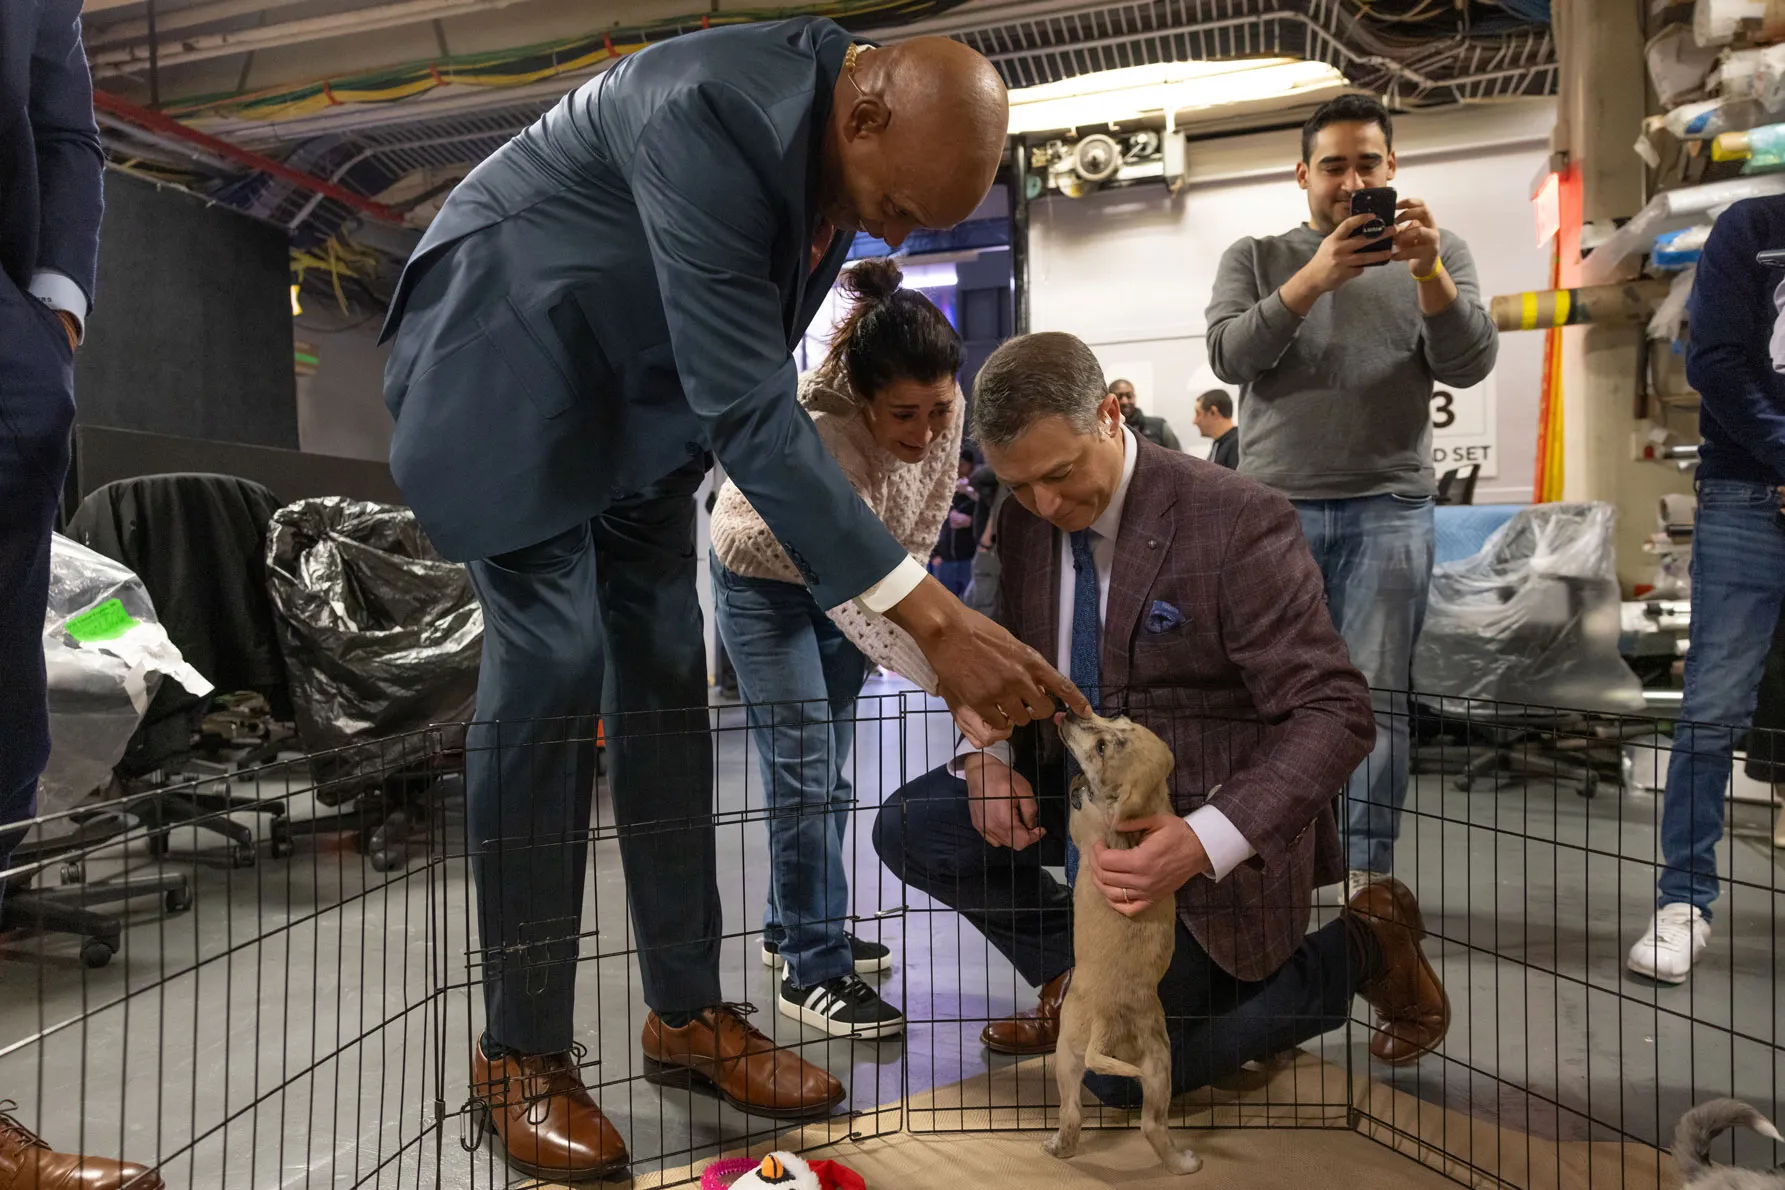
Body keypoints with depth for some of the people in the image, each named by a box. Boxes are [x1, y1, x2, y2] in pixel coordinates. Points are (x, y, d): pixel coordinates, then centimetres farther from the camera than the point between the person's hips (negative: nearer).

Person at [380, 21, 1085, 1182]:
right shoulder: (714, 112, -33)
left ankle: (688, 1011, 9)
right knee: (552, 664, -16)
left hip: (639, 377, 7)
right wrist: (935, 617, -40)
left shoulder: (852, 133, -6)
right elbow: (752, 408, -38)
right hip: (510, 350, -7)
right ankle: (521, 1051, -1)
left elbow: (755, 371, 7)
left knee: (665, 666, 0)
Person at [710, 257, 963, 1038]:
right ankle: (814, 971, 4)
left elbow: (919, 534, -5)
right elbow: (852, 593, -43)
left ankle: (792, 926, 29)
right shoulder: (818, 432, -39)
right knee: (803, 771, -8)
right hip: (765, 578, -6)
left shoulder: (945, 414, -21)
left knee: (828, 770, 12)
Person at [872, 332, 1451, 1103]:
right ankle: (1085, 978, 12)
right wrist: (986, 756, -12)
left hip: (1205, 822, -6)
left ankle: (1358, 951, 12)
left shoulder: (1237, 522, -23)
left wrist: (1206, 842, -38)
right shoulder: (1022, 520, -3)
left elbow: (1333, 714, -23)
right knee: (910, 829, -8)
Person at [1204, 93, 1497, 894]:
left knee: (1377, 699, 0)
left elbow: (1469, 365, -2)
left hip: (1390, 510, 0)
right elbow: (1228, 356, -7)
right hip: (1273, 507, 0)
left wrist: (1429, 272, -19)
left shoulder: (1439, 253, 11)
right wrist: (1314, 277, -21)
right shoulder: (1255, 258, 9)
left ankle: (1371, 876, 9)